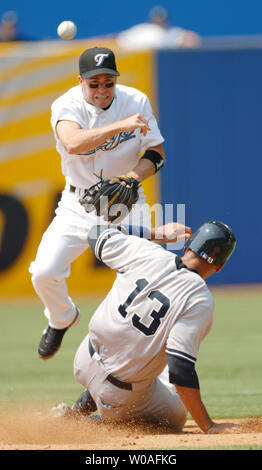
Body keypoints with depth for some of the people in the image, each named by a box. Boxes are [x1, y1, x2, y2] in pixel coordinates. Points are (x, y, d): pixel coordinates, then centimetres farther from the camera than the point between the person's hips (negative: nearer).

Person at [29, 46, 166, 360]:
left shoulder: (136, 101, -9)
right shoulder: (67, 105, -16)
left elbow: (156, 152, -1)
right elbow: (72, 143, -37)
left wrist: (135, 174, -22)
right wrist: (121, 126, -45)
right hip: (79, 204, 0)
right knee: (43, 272, -10)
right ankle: (62, 318, 23)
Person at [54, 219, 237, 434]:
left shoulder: (145, 252, -10)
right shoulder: (200, 301, -24)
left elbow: (99, 236, 11)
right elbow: (180, 370, -30)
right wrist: (208, 426, -25)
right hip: (121, 397, -7)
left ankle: (85, 405, 24)